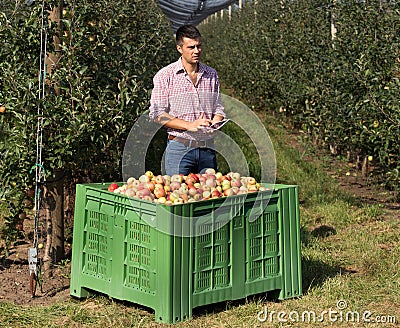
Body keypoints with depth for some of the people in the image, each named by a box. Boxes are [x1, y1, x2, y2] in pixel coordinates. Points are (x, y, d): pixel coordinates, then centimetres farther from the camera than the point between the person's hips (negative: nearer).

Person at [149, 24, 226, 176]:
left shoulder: (212, 75, 11)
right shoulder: (165, 76, -3)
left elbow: (218, 108, 16)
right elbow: (157, 114, -8)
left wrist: (215, 123, -8)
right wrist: (190, 125, -17)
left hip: (207, 148, 4)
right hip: (179, 147, -4)